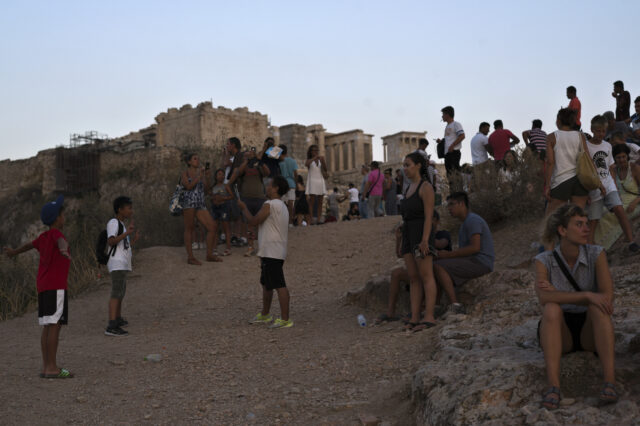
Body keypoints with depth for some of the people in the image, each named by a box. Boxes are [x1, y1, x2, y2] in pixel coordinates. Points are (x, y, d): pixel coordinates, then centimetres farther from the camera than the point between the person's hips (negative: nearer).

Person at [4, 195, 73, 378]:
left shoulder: (43, 236, 15)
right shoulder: (55, 233, -8)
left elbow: (30, 244, 36)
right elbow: (61, 241, -32)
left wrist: (15, 252, 56)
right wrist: (64, 249, -56)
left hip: (43, 286, 9)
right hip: (55, 286, -9)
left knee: (48, 326, 8)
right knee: (55, 325, -10)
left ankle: (46, 366, 9)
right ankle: (52, 368, -12)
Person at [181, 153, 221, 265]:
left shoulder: (200, 173, 18)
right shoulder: (185, 173, 5)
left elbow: (206, 189, 11)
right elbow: (188, 186, -13)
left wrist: (204, 177, 0)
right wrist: (199, 176, -11)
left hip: (200, 204, 6)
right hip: (189, 202, -6)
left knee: (212, 227, -1)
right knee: (189, 229, -3)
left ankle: (209, 255, 7)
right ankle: (190, 257, 0)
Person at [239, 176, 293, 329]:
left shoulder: (269, 204, -13)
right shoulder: (283, 206, 18)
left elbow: (254, 221, -12)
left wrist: (244, 208, 3)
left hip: (271, 252, -11)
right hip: (276, 252, 11)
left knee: (279, 285, -10)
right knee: (266, 283, 20)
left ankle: (285, 319, -9)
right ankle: (264, 315, 32)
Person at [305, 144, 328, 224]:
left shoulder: (320, 160, 14)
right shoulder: (309, 160, 6)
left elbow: (325, 169, 3)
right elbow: (306, 164, -18)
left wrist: (323, 161, -12)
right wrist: (315, 158, -25)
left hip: (320, 181, 4)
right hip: (312, 181, -4)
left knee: (320, 201, -1)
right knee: (312, 201, -10)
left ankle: (319, 219, -2)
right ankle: (311, 220, -14)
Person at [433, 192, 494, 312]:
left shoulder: (473, 220, -11)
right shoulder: (466, 223, 22)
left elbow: (475, 247, -22)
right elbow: (463, 250, 22)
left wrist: (448, 255, -16)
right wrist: (444, 254, 5)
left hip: (480, 263, -10)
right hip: (472, 263, 10)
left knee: (438, 267, -21)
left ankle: (455, 305, -24)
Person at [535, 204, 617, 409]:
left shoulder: (596, 254, -10)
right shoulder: (544, 260, -10)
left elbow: (608, 299, -21)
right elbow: (544, 298, -28)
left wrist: (557, 293, -23)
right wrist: (587, 295, -39)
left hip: (591, 331, 0)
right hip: (559, 334, 0)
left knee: (597, 306, -34)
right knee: (552, 309, -35)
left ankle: (610, 383, -42)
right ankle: (553, 387, -44)